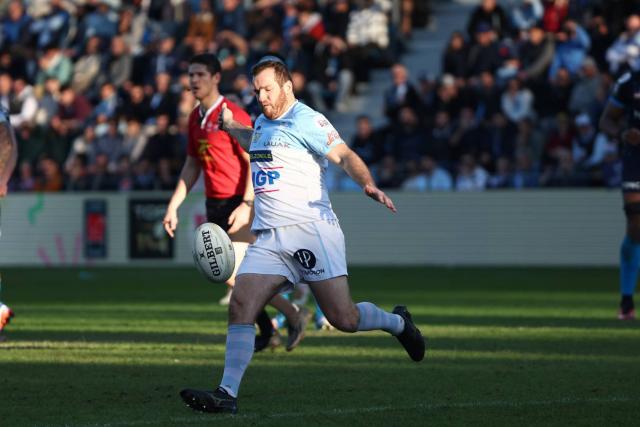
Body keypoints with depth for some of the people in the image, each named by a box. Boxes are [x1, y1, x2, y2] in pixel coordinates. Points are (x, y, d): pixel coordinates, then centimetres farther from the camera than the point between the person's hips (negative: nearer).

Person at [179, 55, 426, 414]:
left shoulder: (307, 121, -6)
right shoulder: (263, 123, 18)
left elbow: (344, 156, -17)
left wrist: (368, 184, -34)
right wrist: (231, 125, 32)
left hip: (312, 230, -6)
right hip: (269, 237, 6)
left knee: (344, 318, -7)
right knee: (240, 306, -12)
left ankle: (398, 323, 25)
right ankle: (227, 394, -16)